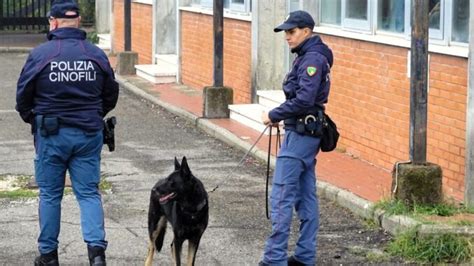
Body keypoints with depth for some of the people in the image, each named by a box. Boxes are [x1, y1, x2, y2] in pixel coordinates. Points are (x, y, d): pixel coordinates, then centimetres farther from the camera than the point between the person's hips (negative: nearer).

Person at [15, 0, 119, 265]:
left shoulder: (40, 54, -10)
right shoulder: (96, 54, 0)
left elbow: (23, 95, -4)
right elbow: (111, 95, 9)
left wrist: (31, 118, 16)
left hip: (51, 134, -2)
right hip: (89, 134, 2)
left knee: (50, 194, 10)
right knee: (89, 192, 7)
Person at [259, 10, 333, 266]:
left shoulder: (312, 59, -16)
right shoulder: (307, 57, 15)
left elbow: (303, 100, -24)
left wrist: (273, 115, -15)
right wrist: (279, 116, 7)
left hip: (301, 133, -11)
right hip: (306, 132, 11)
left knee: (282, 196, -9)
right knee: (306, 195, 12)